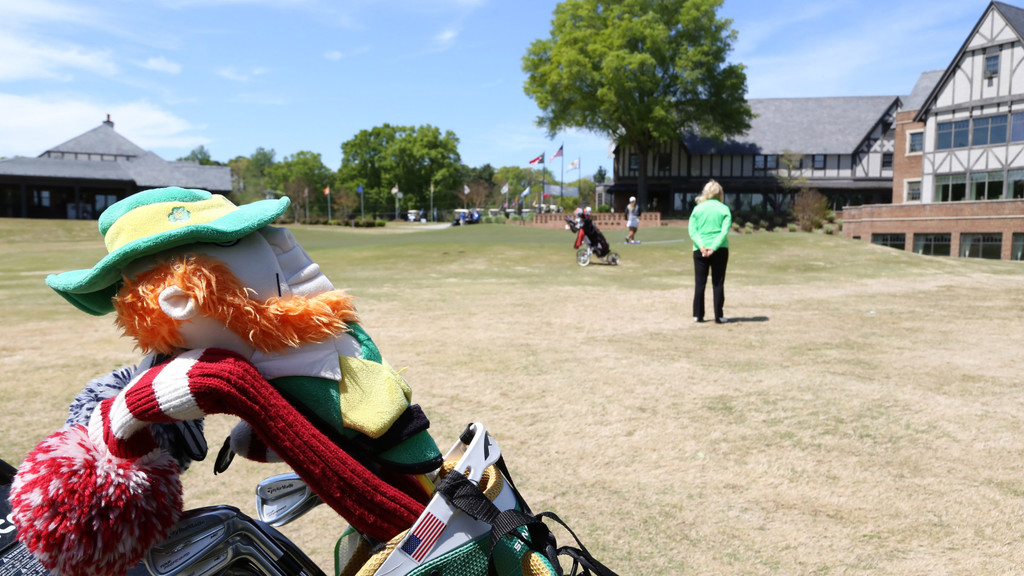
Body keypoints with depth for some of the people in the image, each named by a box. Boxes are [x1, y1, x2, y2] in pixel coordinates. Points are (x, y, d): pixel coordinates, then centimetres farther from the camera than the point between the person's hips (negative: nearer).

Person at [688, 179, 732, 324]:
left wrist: (701, 246, -11)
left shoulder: (698, 209, 6)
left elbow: (692, 231, -3)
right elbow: (724, 232, -10)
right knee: (718, 283, 4)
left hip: (700, 250, 1)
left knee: (699, 283, 7)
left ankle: (697, 315, 9)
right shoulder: (724, 209, 2)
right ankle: (719, 316, 6)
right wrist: (714, 247, -14)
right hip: (720, 250, -1)